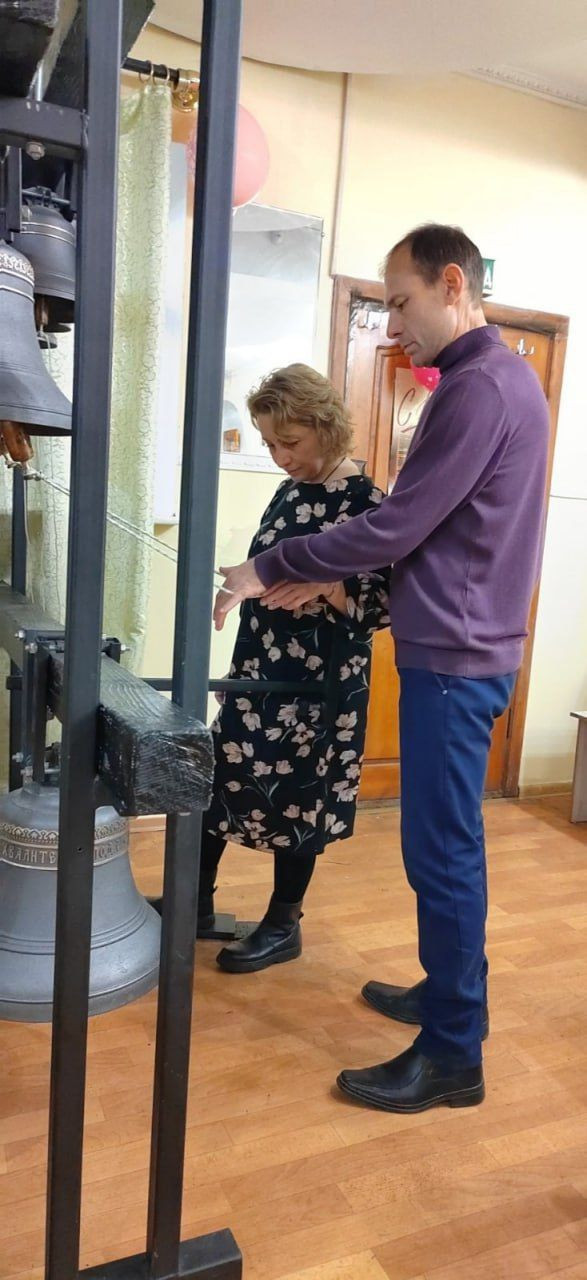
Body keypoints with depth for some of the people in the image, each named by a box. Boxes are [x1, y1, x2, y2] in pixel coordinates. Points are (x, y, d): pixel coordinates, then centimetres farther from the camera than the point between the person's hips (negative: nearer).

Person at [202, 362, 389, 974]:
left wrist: (328, 587, -29)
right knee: (218, 774, 12)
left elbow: (386, 600, -15)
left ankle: (283, 926, 25)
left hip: (319, 682, -7)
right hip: (259, 669, 8)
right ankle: (196, 903, 31)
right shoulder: (289, 492, 9)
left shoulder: (365, 502, -13)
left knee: (296, 796, 5)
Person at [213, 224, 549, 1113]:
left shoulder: (479, 386, -16)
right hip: (463, 647, 10)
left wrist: (269, 570, -9)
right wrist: (337, 585, 12)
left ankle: (453, 1056, 14)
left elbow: (394, 527, -18)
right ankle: (452, 994, 34)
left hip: (454, 656, -10)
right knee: (448, 842, 18)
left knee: (442, 849, -1)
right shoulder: (501, 376, 16)